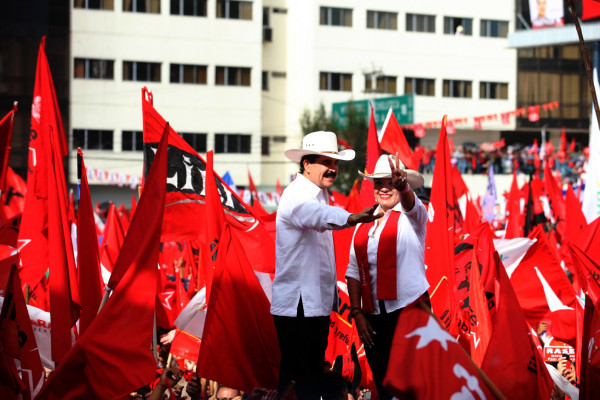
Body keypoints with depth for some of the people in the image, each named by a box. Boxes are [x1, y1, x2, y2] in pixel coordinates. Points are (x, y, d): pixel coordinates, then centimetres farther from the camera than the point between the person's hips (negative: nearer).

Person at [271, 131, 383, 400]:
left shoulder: (320, 194, 15)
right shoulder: (297, 196, -18)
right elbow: (318, 216, -41)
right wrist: (351, 218, -62)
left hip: (317, 302, 10)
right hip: (298, 305, -10)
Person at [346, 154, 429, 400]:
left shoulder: (411, 216, -1)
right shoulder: (364, 223, 12)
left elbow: (411, 204, -27)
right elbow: (354, 271, 12)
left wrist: (402, 186, -49)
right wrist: (357, 313, 3)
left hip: (408, 309, -5)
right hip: (373, 315, 5)